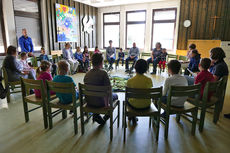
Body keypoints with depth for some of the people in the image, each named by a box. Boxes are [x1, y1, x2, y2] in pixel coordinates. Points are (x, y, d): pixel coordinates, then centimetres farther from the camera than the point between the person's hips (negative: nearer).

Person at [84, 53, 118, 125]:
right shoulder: (103, 73, -19)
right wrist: (107, 105, -8)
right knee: (115, 96, 21)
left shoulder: (87, 74, -1)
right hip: (99, 103, -5)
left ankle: (96, 115, 18)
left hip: (89, 103, 6)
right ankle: (106, 117, 22)